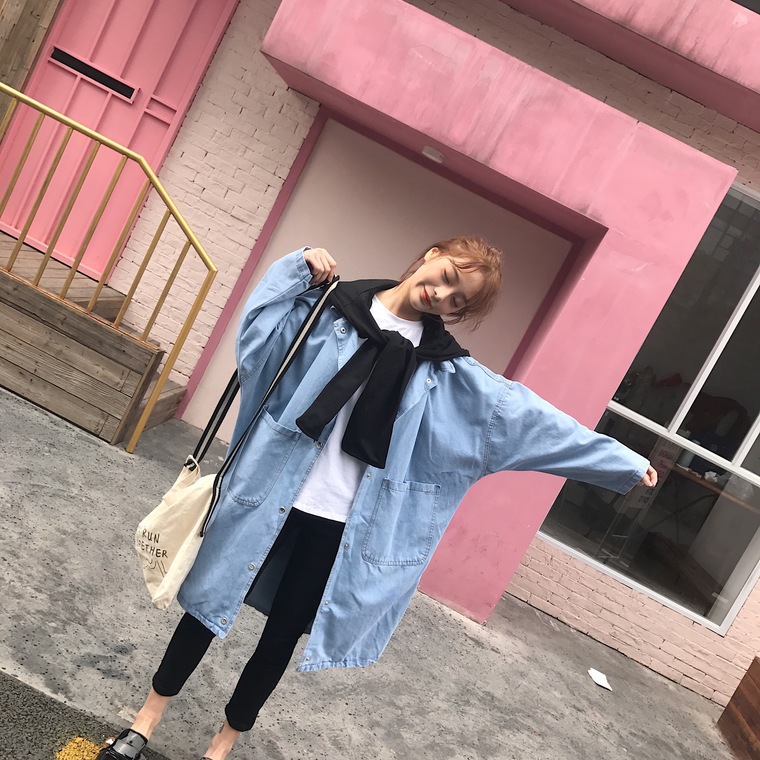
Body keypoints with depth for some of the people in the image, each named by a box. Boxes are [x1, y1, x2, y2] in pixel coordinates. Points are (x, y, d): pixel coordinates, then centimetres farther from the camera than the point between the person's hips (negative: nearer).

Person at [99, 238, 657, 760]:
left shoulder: (448, 373, -1)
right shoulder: (332, 306, -2)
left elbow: (532, 418, 0)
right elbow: (258, 341, -8)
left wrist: (624, 463, 1)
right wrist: (298, 270, -17)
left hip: (344, 523, 1)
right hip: (270, 492, 0)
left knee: (284, 634, 13)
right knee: (212, 603, 15)